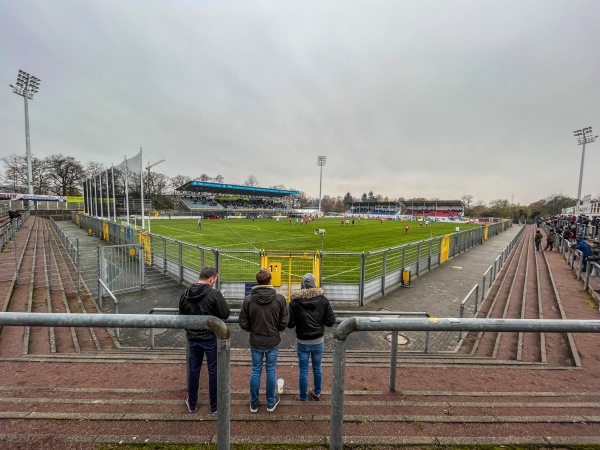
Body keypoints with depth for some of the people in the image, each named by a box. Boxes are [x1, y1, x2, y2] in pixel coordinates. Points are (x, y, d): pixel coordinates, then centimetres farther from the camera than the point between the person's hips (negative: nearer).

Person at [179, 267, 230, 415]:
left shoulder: (185, 294, -3)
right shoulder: (214, 294, -22)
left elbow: (181, 314, 7)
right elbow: (225, 314, -18)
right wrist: (223, 302, -1)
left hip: (192, 337, 5)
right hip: (211, 338, -5)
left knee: (193, 370, 19)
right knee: (213, 371, 11)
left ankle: (192, 403, 35)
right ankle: (214, 405, 25)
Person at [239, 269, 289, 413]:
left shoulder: (248, 299, -15)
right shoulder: (279, 298, -16)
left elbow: (243, 324, -8)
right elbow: (284, 322, -10)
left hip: (255, 342, 1)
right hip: (273, 342, 0)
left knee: (256, 371, 18)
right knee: (271, 371, 17)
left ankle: (254, 403, 34)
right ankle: (271, 403, 33)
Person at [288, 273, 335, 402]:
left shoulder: (295, 301, -15)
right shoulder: (323, 300, -10)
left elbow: (290, 324, -13)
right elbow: (331, 321, -8)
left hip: (302, 342, -2)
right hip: (318, 341, 2)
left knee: (303, 370, 15)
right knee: (317, 368, 21)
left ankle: (303, 397, 32)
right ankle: (317, 394, 39)